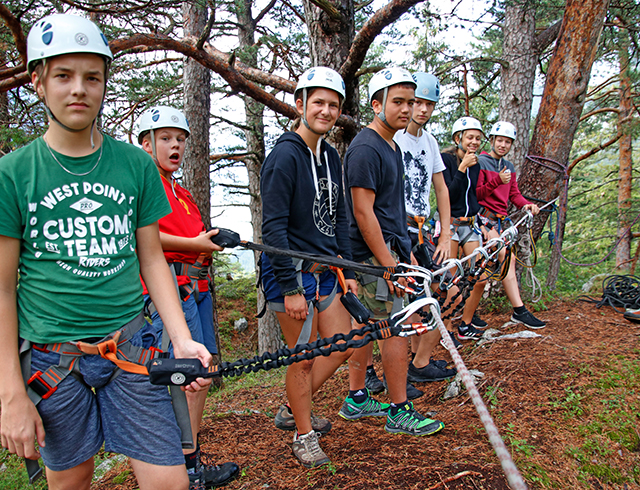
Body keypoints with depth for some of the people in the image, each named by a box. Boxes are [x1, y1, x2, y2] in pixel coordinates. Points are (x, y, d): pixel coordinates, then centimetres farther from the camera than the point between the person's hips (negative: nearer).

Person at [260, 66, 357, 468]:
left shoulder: (331, 157, 10)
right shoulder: (285, 157, -15)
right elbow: (273, 228, -19)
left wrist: (348, 270, 11)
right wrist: (291, 288, -20)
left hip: (326, 269, 8)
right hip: (292, 270, -8)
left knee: (342, 348, 13)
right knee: (305, 357, 3)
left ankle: (293, 410, 33)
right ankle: (303, 436, 24)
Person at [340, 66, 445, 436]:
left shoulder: (392, 146, 16)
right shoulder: (365, 149, -16)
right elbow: (363, 211, -20)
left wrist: (406, 253, 20)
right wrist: (389, 265, -21)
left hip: (388, 249, 10)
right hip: (375, 253, -10)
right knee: (398, 328, -4)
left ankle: (356, 399, 25)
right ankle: (400, 412, 8)